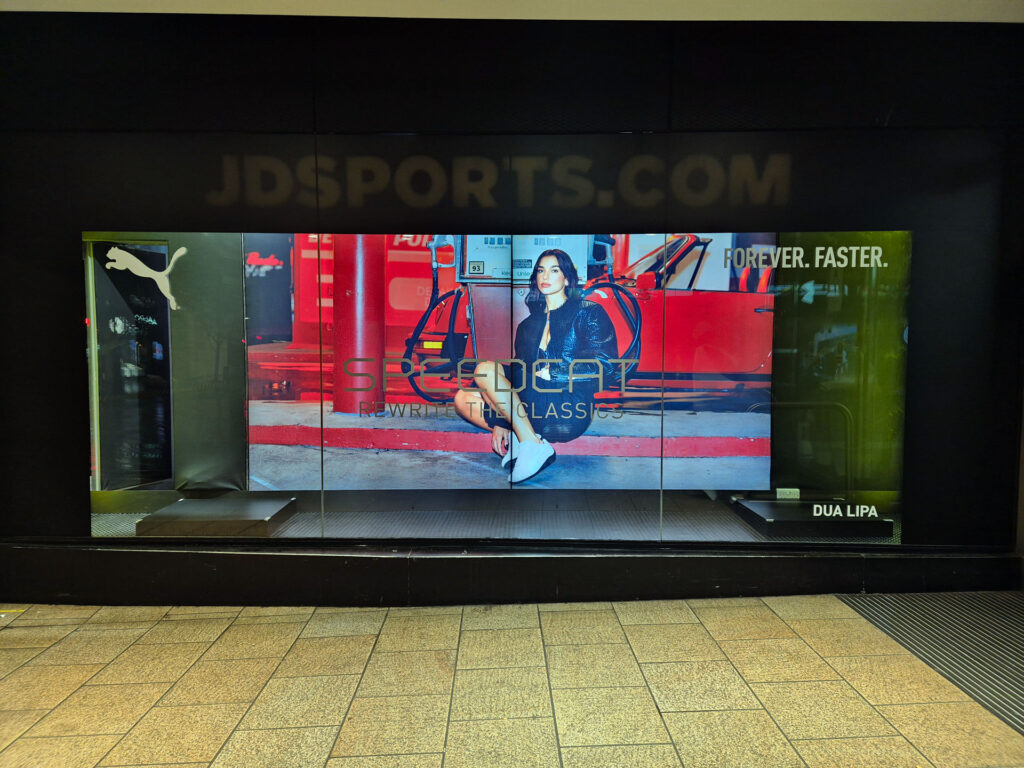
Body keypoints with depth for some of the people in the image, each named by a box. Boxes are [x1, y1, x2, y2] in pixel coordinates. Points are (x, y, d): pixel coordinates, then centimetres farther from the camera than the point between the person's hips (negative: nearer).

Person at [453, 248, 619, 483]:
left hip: (571, 410, -6)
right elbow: (517, 374, 14)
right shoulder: (529, 323, 21)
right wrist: (502, 422, 2)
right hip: (531, 411, 7)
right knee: (463, 398, -6)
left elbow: (604, 367, -8)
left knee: (486, 369, -21)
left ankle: (532, 445, -23)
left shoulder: (588, 312, 5)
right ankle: (522, 438, -18)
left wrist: (550, 374, -10)